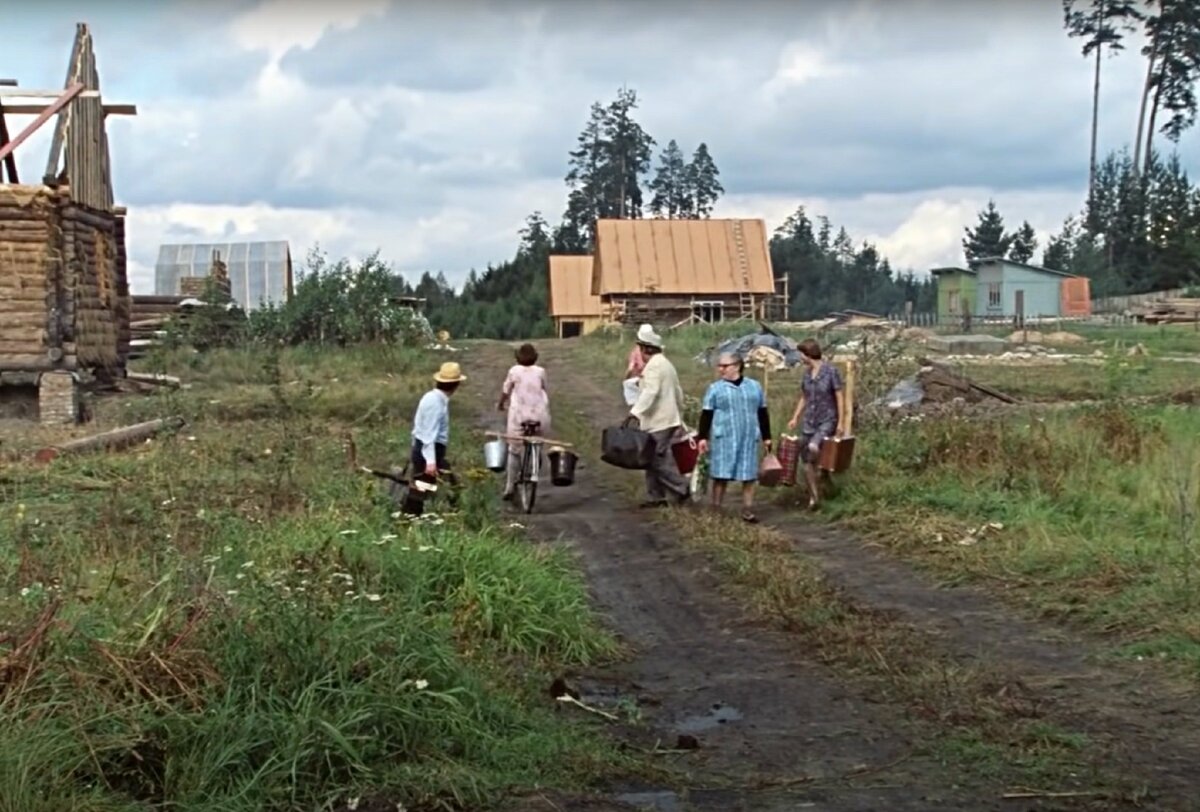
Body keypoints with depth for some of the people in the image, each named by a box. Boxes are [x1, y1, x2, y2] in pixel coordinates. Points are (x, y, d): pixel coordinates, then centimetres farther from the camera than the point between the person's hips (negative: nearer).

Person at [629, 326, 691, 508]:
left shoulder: (654, 365, -13)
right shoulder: (666, 364, 19)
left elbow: (650, 392, -26)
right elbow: (678, 392, 25)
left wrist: (634, 412, -34)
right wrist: (679, 418, 32)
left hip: (658, 422, -10)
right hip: (669, 419, 10)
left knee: (660, 460, -8)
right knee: (654, 459, 11)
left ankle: (681, 490, -6)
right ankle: (655, 497, 13)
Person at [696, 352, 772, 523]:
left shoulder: (754, 386, 10)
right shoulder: (715, 388, 4)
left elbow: (763, 413, 15)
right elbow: (706, 414, 2)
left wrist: (766, 437, 14)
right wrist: (703, 437, -5)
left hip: (749, 438, 2)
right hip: (724, 438, -2)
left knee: (749, 476, 2)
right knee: (721, 475, -3)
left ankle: (748, 511, 10)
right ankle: (716, 511, 5)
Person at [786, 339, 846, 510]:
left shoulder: (830, 371, -11)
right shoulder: (806, 373, 7)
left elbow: (840, 397, -10)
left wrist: (841, 422, -15)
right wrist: (795, 418, 10)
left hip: (827, 421, -6)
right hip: (809, 422, 6)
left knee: (813, 447, -30)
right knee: (807, 462, 3)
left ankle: (824, 472, -2)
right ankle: (814, 497, 15)